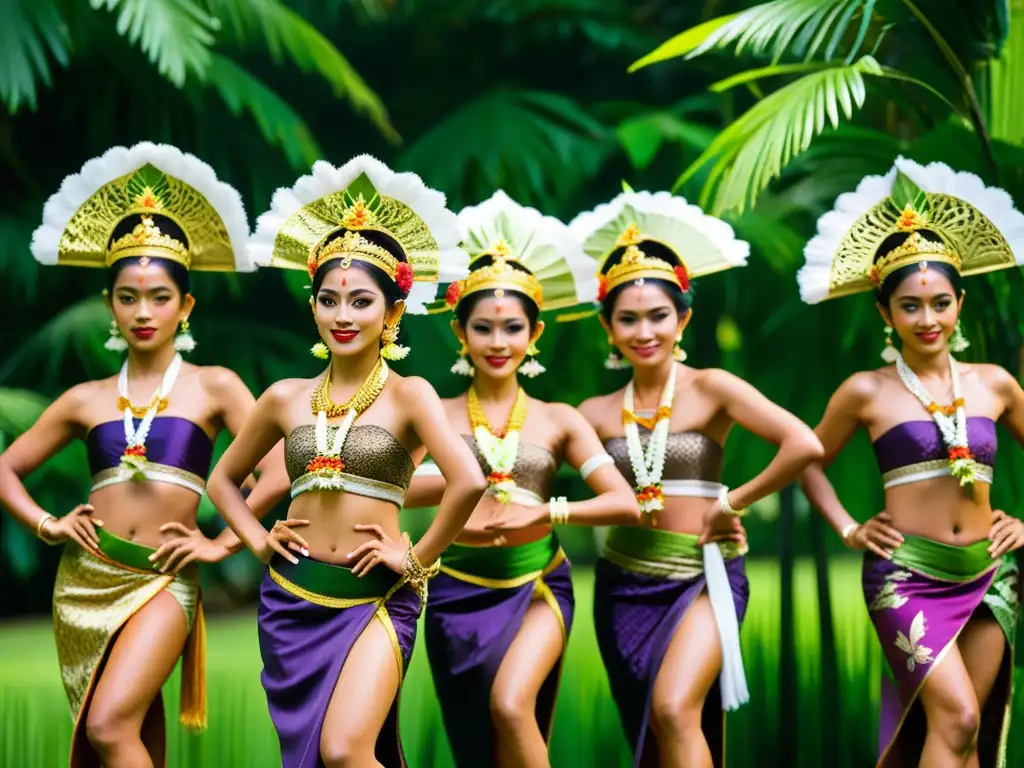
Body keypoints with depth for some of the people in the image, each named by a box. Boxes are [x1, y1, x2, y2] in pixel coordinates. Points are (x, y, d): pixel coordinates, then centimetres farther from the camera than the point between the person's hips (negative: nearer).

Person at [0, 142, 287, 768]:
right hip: (85, 581, 3)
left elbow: (278, 472, -6)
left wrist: (224, 544, -7)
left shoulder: (213, 387, 1)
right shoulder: (86, 400, 9)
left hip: (162, 582, -3)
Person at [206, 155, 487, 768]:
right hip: (293, 599, 5)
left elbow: (469, 482, -21)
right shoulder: (287, 398, 7)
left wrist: (418, 559, -14)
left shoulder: (408, 395, -6)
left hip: (374, 600, -5)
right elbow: (224, 479, 22)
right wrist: (259, 542, 7)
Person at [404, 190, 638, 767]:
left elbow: (626, 503, -6)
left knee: (511, 706, -26)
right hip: (460, 593, 1)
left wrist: (541, 512, -17)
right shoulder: (437, 416, 3)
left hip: (537, 586, -1)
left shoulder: (557, 421, 4)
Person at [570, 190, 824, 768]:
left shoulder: (710, 389, -7)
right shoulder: (598, 412, 4)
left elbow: (804, 445, -18)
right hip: (625, 585, 5)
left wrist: (731, 505, -11)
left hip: (703, 576, -4)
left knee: (675, 710, -25)